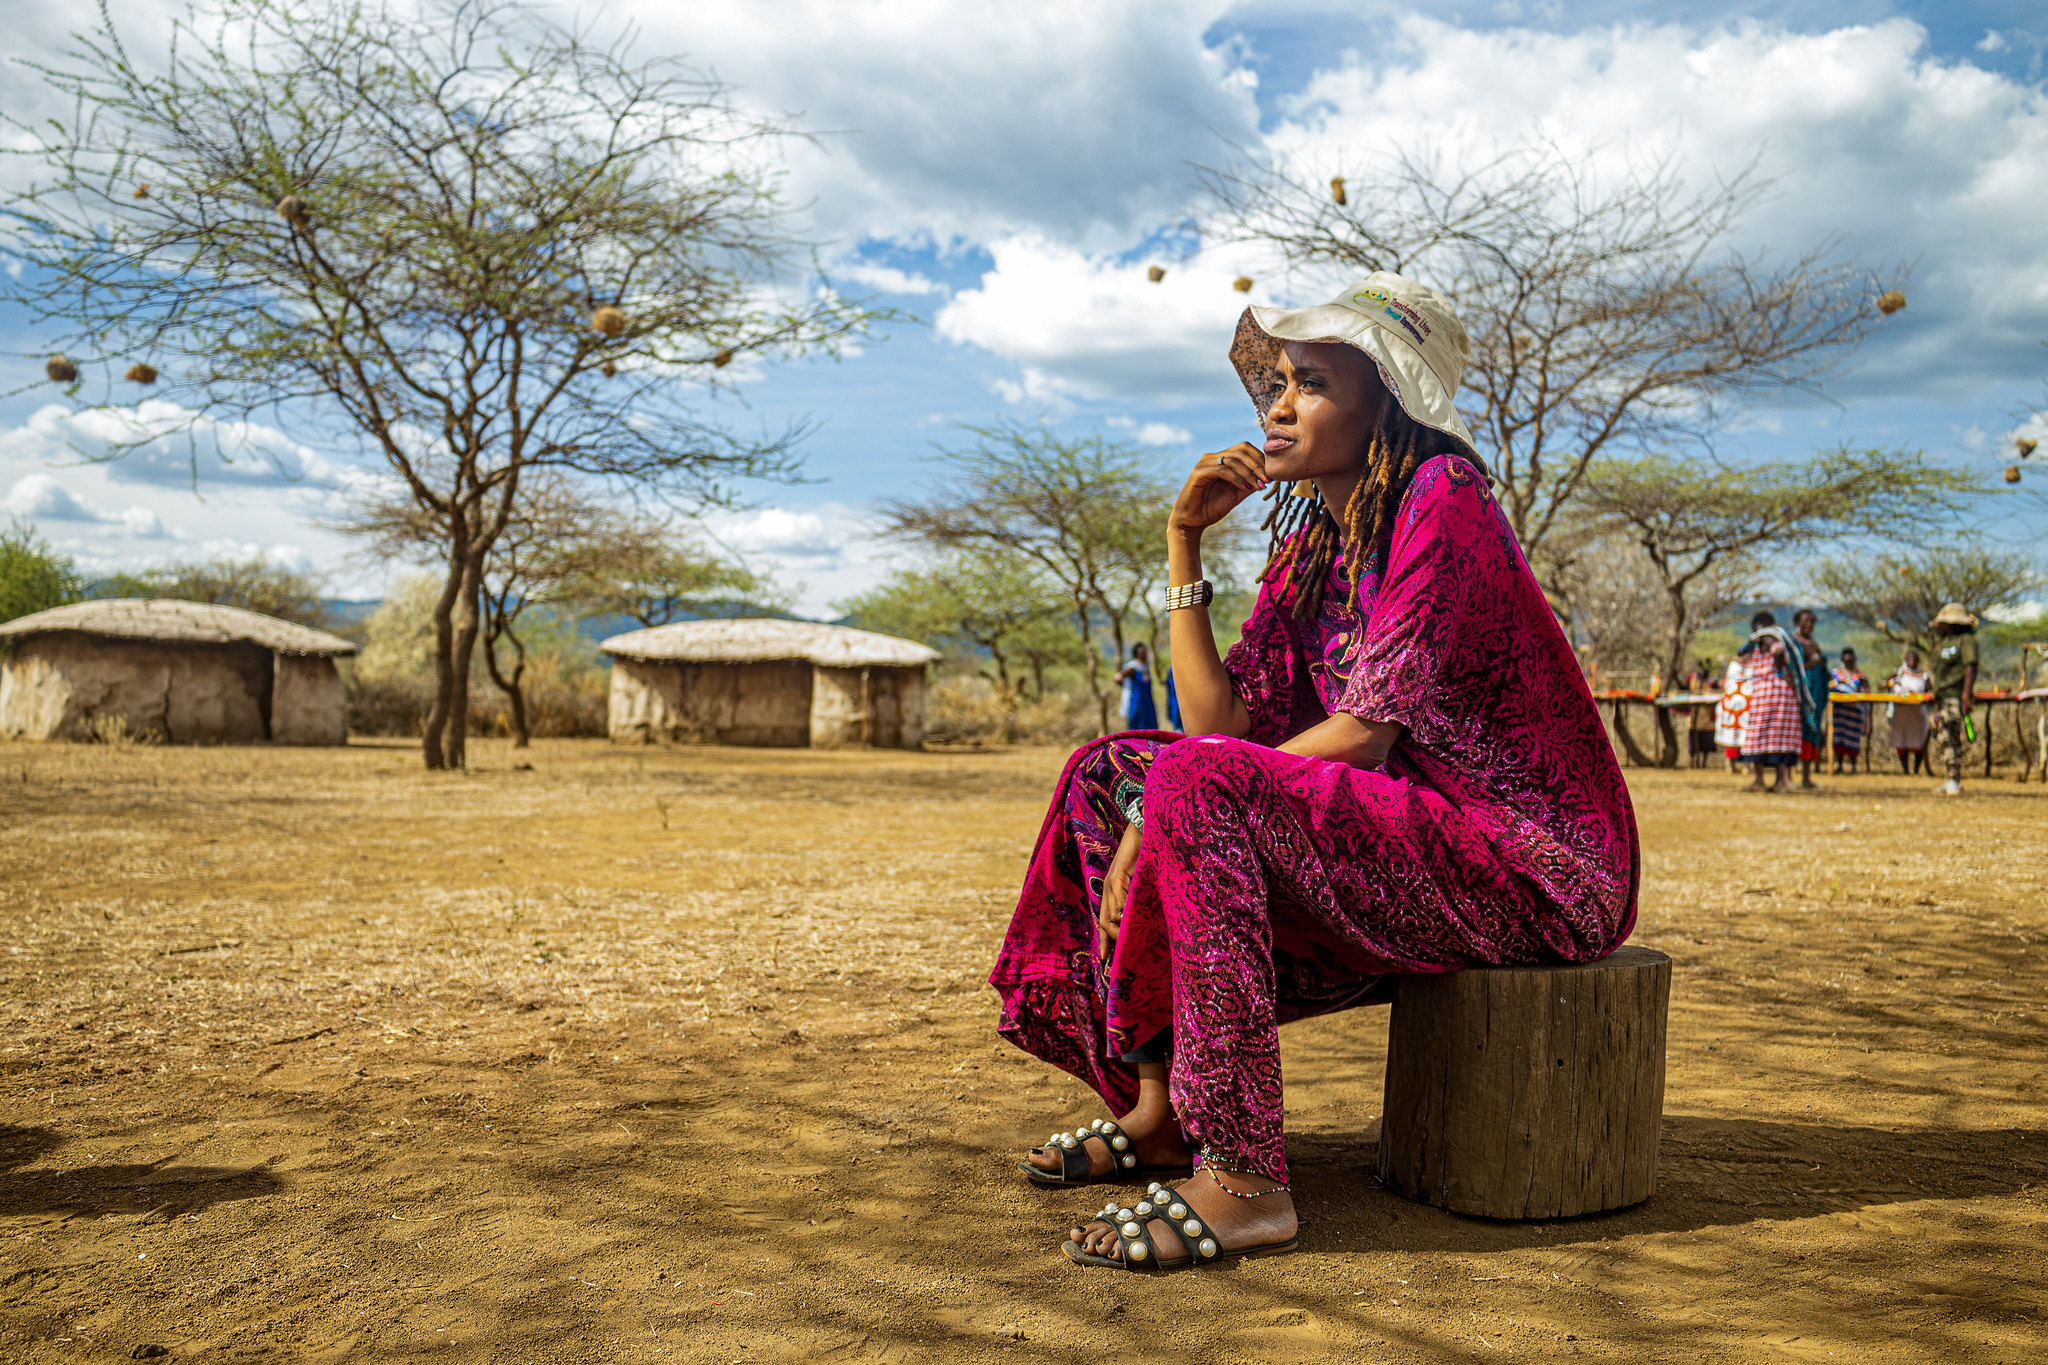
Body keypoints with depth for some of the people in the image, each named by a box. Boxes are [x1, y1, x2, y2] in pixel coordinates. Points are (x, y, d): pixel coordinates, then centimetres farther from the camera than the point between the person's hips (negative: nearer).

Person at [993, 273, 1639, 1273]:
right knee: (1113, 772, 2)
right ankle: (1158, 1104, 2)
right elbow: (1217, 722, 3)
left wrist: (1165, 815, -17)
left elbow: (1368, 733, -20)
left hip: (1529, 862, -8)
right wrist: (1184, 541, 2)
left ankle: (1243, 1182, -26)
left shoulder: (1440, 498, -12)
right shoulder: (1310, 545, 13)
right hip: (1399, 836, 9)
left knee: (1199, 791, -28)